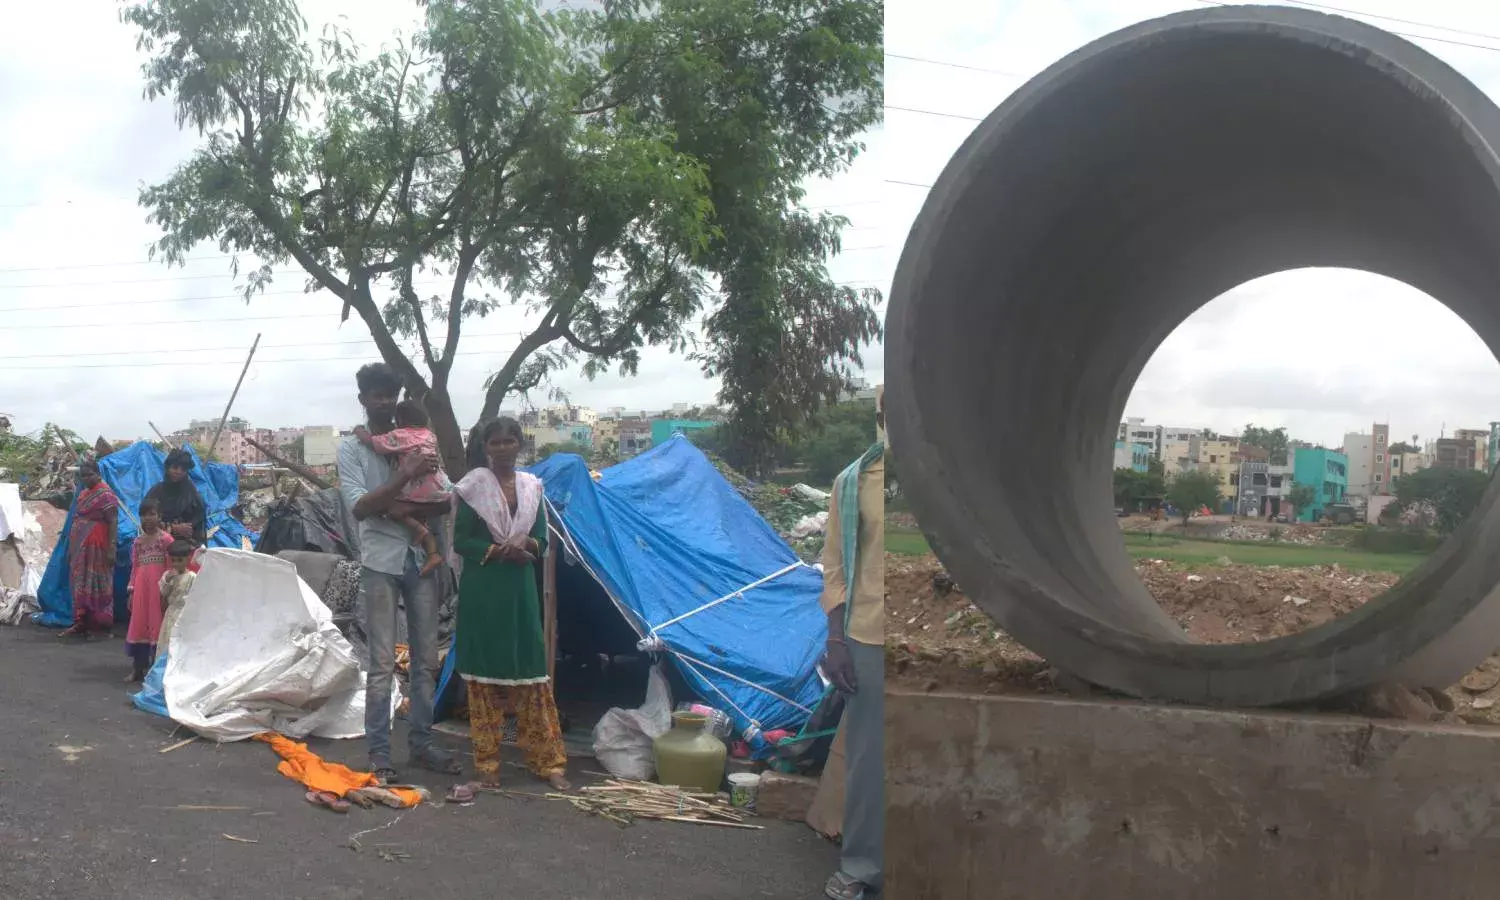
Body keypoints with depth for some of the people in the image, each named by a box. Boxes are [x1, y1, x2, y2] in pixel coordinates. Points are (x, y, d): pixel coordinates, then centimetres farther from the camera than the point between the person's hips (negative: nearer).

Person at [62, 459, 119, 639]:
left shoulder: (105, 494, -10)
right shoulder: (83, 494, 16)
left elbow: (113, 522, -16)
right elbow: (78, 520, 20)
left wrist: (111, 548, -22)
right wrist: (71, 548, 19)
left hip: (96, 547, -8)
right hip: (80, 547, 8)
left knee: (97, 584, -4)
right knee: (80, 585, 9)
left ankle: (100, 625, 2)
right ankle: (81, 623, 15)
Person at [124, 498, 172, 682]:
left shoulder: (165, 539, -5)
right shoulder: (138, 541, 13)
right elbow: (135, 568, 15)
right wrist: (132, 592, 11)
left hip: (158, 588, -6)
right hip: (141, 589, 6)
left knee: (157, 625, -2)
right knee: (138, 625, 8)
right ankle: (138, 668, 16)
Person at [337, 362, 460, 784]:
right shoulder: (351, 448, 0)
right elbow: (359, 507, -13)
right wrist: (405, 477, -21)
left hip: (422, 557, 4)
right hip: (381, 561, -4)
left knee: (426, 659, 8)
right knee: (382, 662, -4)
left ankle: (421, 744, 19)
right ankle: (378, 753, 2)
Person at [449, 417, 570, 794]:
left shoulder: (531, 486, 9)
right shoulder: (473, 486, -4)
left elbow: (542, 542, 10)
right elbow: (460, 541, -6)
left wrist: (526, 544, -12)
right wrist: (498, 551, -18)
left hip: (521, 588, 4)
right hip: (482, 590, -3)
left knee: (532, 671, 5)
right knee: (484, 672, 2)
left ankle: (547, 761, 11)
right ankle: (487, 763, 10)